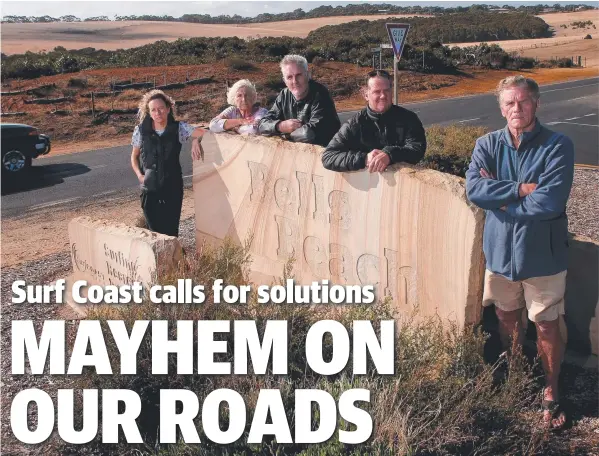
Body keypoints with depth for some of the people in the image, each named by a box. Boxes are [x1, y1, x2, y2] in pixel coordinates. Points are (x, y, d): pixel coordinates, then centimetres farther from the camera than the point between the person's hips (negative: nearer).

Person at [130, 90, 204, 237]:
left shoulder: (178, 128, -4)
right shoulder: (141, 130, -1)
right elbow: (134, 156, 12)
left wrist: (196, 141, -24)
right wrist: (139, 175, -2)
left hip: (173, 187, 0)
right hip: (150, 189, 0)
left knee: (171, 230, 3)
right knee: (154, 231, 1)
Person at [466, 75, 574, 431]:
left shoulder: (558, 146, -14)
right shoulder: (488, 145, -2)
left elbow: (549, 203, -24)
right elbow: (473, 188, -18)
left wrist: (499, 196, -15)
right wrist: (522, 189, -23)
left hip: (542, 254, -3)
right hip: (500, 250, 4)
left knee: (547, 326, 8)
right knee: (508, 319, 20)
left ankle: (551, 394, 28)